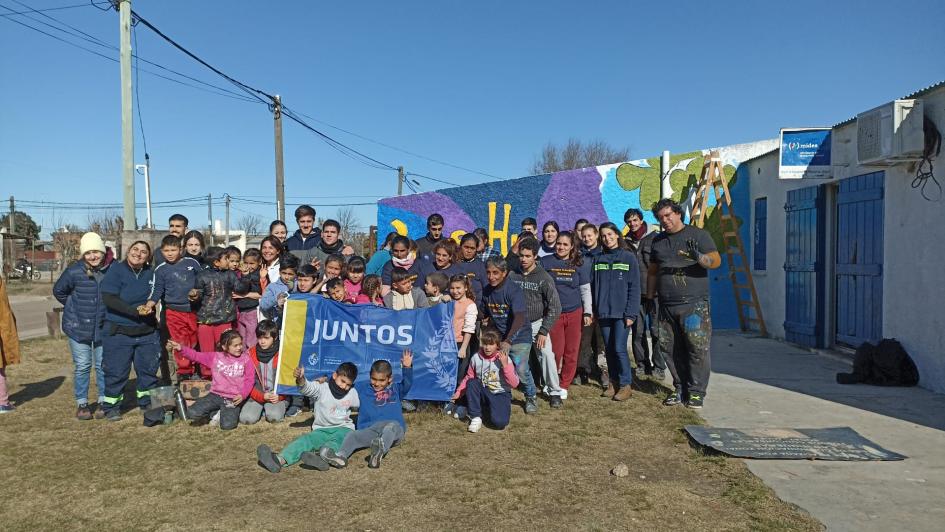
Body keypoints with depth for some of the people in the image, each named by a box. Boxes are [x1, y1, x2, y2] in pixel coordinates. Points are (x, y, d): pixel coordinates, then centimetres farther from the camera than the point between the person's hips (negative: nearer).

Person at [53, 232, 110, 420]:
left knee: (103, 366, 8)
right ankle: (81, 404, 19)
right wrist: (75, 307, 5)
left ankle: (104, 401, 21)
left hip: (104, 327, 1)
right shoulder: (74, 272, -12)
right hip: (78, 327, -1)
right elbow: (59, 291, 5)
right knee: (82, 366, 7)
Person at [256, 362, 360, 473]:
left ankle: (323, 457, -66)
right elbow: (307, 387, -24)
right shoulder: (321, 387, -2)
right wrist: (300, 379, -44)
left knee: (338, 438, -35)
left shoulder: (353, 393, 8)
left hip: (343, 428, 0)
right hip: (321, 430, 0)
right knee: (306, 439, -28)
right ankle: (280, 460, -54)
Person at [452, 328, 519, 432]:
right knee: (471, 383, -27)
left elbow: (514, 384, -17)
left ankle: (487, 410, 11)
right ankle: (475, 418, -14)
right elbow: (468, 378, 5)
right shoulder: (476, 358, -8)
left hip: (500, 395, -2)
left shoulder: (504, 359, -13)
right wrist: (458, 393, -5)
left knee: (499, 423, -26)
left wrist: (505, 365, -27)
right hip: (483, 394, 3)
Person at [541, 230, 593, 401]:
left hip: (575, 313, 1)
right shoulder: (546, 262, -1)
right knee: (556, 351, -1)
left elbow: (585, 290, 6)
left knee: (571, 352, 4)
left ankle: (564, 386, 18)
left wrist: (587, 312, 2)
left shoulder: (580, 264, 3)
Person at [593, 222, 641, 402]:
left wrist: (631, 313, -12)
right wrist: (594, 310, 2)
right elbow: (593, 286, 9)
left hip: (621, 312, -4)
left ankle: (625, 385, 4)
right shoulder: (598, 259, 10)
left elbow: (634, 287, -5)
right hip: (603, 312, 4)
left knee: (619, 348, -8)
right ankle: (614, 382, 19)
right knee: (609, 349, 9)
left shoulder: (629, 258, -1)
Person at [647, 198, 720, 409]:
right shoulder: (658, 241, 18)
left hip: (694, 304, -5)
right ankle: (680, 388, 18)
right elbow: (653, 271, 24)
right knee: (670, 349, 6)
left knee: (698, 348, -6)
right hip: (667, 306, 5)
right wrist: (649, 296, 19)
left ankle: (696, 392, 4)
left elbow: (716, 261, -6)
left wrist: (699, 257, -26)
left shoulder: (698, 235, 3)